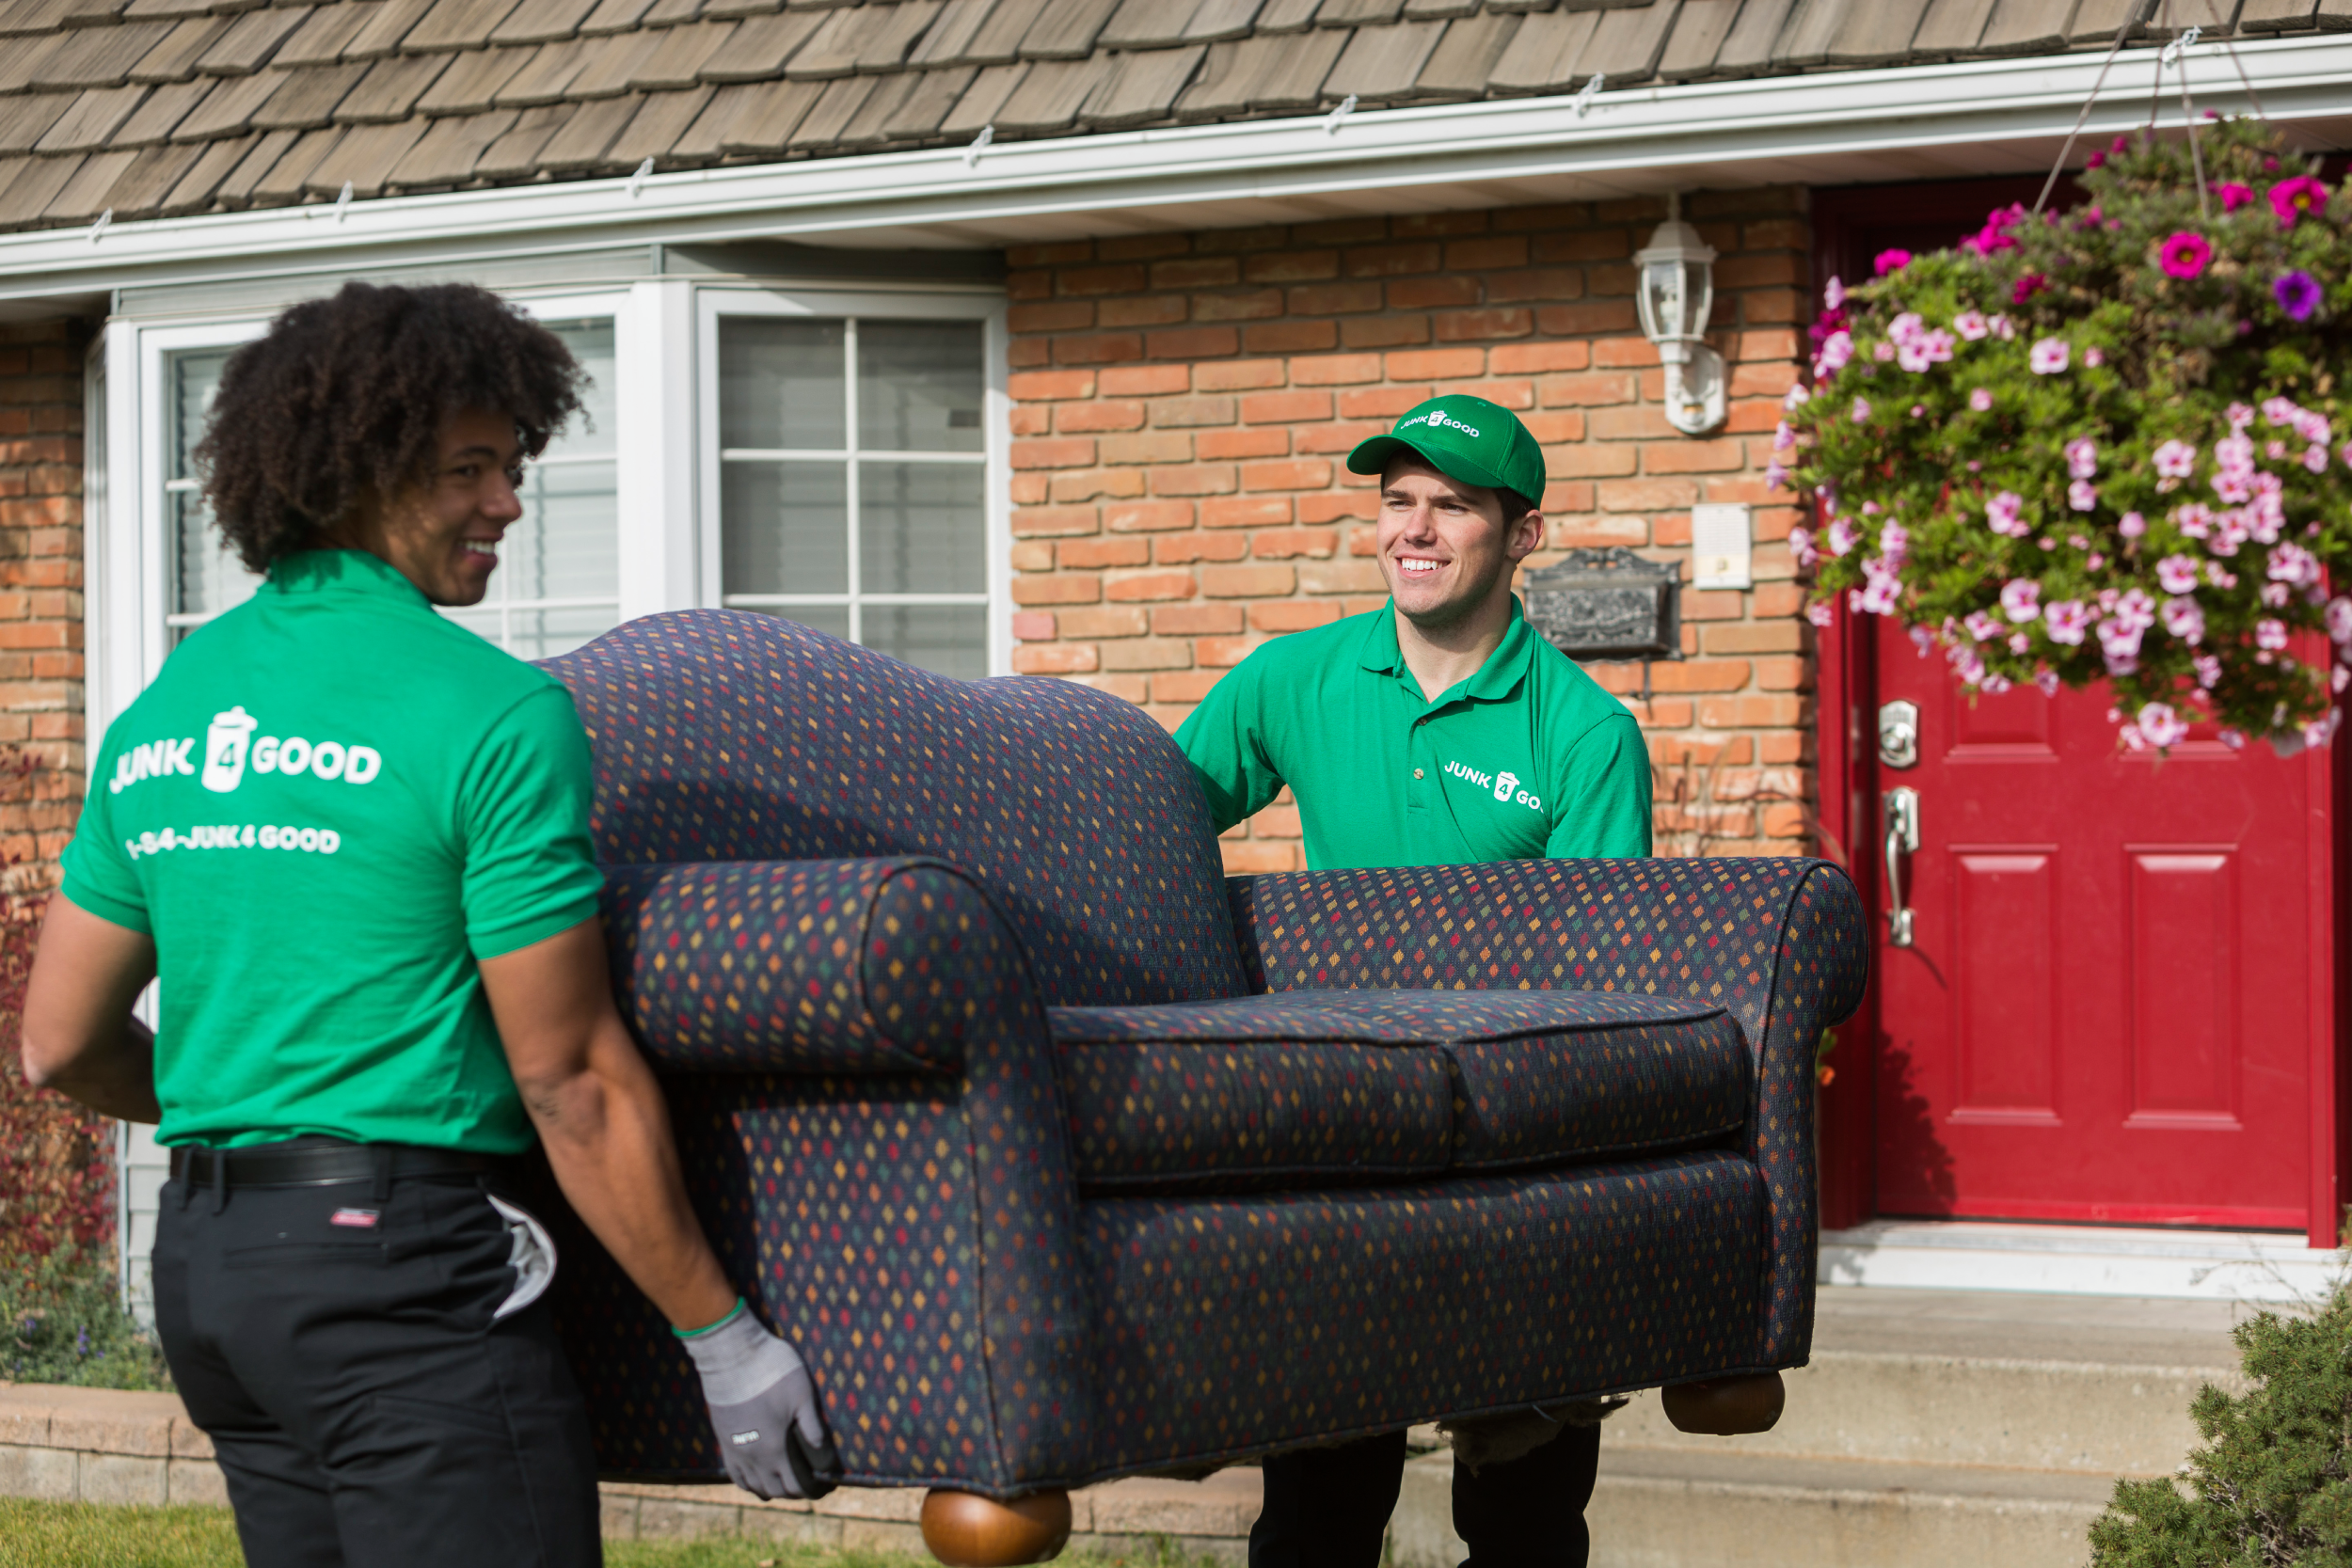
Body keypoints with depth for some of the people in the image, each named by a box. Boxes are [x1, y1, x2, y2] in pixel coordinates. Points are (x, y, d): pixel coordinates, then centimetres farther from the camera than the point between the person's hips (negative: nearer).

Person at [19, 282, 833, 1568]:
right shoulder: (494, 716, -12)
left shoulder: (162, 716, 11)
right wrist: (725, 1341, -5)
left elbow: (61, 1045, 14)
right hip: (406, 1269, -8)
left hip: (207, 1266, 8)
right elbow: (571, 1079, -12)